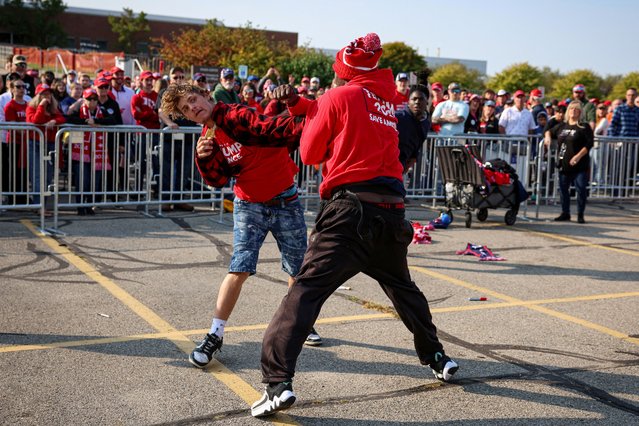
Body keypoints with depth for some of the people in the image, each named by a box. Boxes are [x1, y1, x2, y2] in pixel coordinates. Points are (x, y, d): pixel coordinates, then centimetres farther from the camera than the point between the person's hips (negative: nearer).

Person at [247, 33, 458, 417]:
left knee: (307, 290, -8)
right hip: (392, 211, 6)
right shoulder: (386, 100, 16)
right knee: (402, 285, 26)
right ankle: (437, 357, 37)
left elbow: (310, 154, 6)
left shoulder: (339, 97, -2)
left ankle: (279, 382, -17)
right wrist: (300, 103, 16)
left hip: (351, 209, -6)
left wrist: (307, 115, 22)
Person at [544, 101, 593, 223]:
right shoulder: (561, 126, 12)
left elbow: (589, 144, -11)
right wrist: (548, 136, 6)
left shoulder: (584, 127, -4)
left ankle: (580, 215, 7)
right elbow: (550, 131, 29)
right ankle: (565, 213, 22)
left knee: (581, 189, -4)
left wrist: (578, 156, -20)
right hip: (564, 164, 5)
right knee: (563, 189, 10)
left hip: (580, 165, -5)